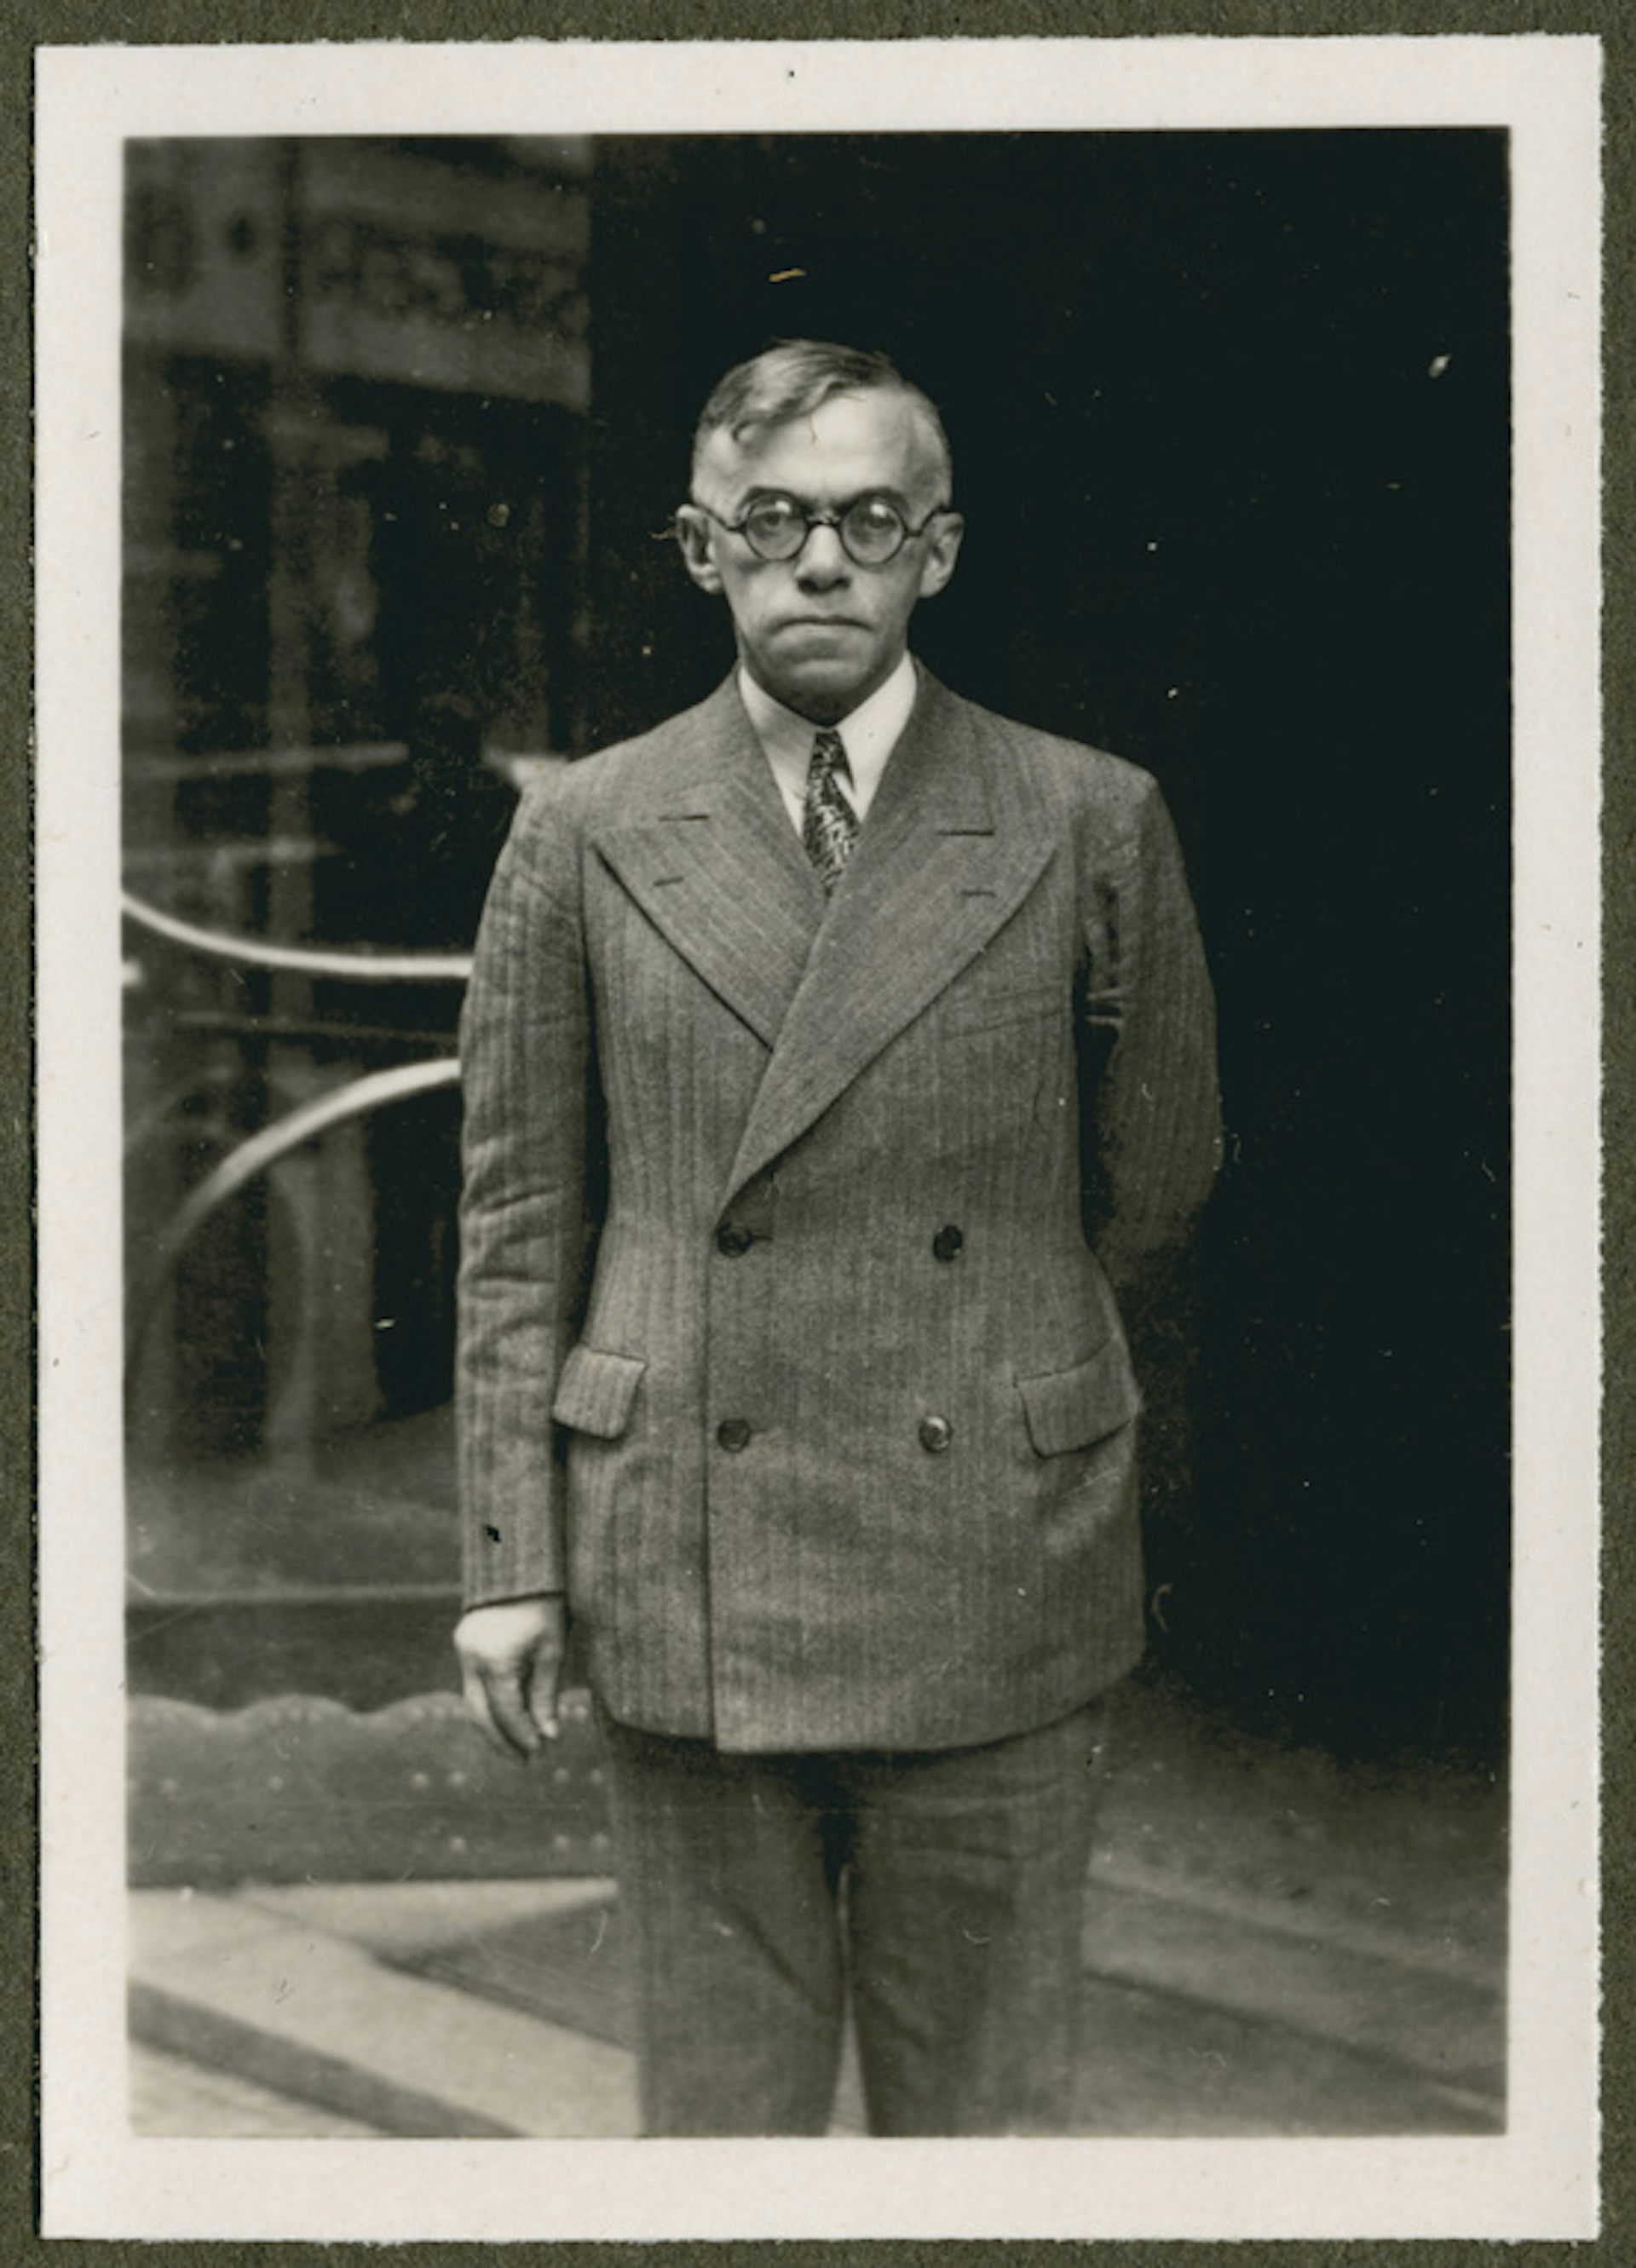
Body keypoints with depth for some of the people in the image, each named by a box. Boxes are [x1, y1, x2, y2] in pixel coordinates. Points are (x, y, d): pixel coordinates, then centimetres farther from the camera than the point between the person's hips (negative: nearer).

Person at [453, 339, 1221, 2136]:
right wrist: (509, 1559, 2)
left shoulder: (1091, 824, 2)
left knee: (984, 2109, 9)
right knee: (716, 2108, 9)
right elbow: (521, 1220, 6)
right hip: (683, 1568, 1)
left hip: (993, 1577, 0)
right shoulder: (583, 836, 4)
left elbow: (1150, 1178, 13)